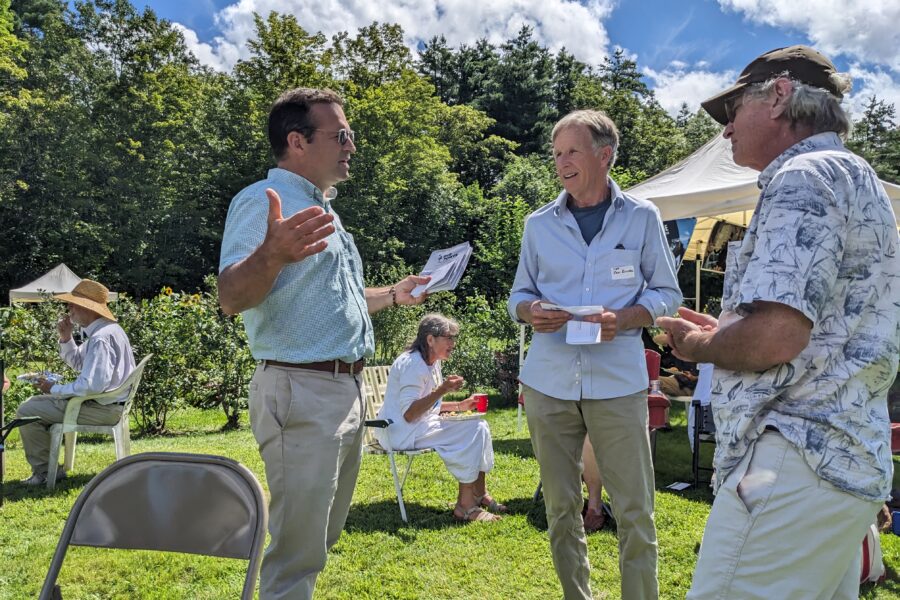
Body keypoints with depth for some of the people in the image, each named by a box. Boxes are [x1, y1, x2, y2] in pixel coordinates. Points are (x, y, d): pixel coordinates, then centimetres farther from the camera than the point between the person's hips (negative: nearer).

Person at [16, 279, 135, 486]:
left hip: (101, 408, -11)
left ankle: (43, 472, 6)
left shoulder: (100, 339, -23)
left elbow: (93, 385, -30)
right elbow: (79, 363, 22)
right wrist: (65, 338, 6)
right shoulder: (106, 329, 11)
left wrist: (55, 389, -17)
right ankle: (46, 465, 26)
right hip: (107, 402, 11)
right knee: (36, 403, 25)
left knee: (27, 411, -6)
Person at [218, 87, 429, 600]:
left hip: (348, 389, 10)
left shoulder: (321, 207, 17)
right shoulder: (264, 201, -12)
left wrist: (393, 295, 26)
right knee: (298, 547, -2)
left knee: (322, 536, 19)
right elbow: (232, 298, -27)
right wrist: (272, 254, -46)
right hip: (302, 392, -9)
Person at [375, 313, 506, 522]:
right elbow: (408, 414, -25)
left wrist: (460, 406, 11)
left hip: (422, 425, 10)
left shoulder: (432, 363, 13)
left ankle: (480, 495, 7)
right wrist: (442, 390, -30)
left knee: (478, 426, 1)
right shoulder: (413, 364, -19)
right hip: (401, 432, -10)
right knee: (470, 433, -20)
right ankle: (465, 505, -15)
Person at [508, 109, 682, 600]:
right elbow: (519, 294, 14)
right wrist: (531, 312, -10)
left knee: (634, 511, 1)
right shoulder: (539, 224, 9)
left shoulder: (642, 217, 4)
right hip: (548, 383, 2)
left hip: (618, 382, -2)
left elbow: (667, 293, 6)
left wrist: (624, 319, -13)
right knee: (560, 509, 10)